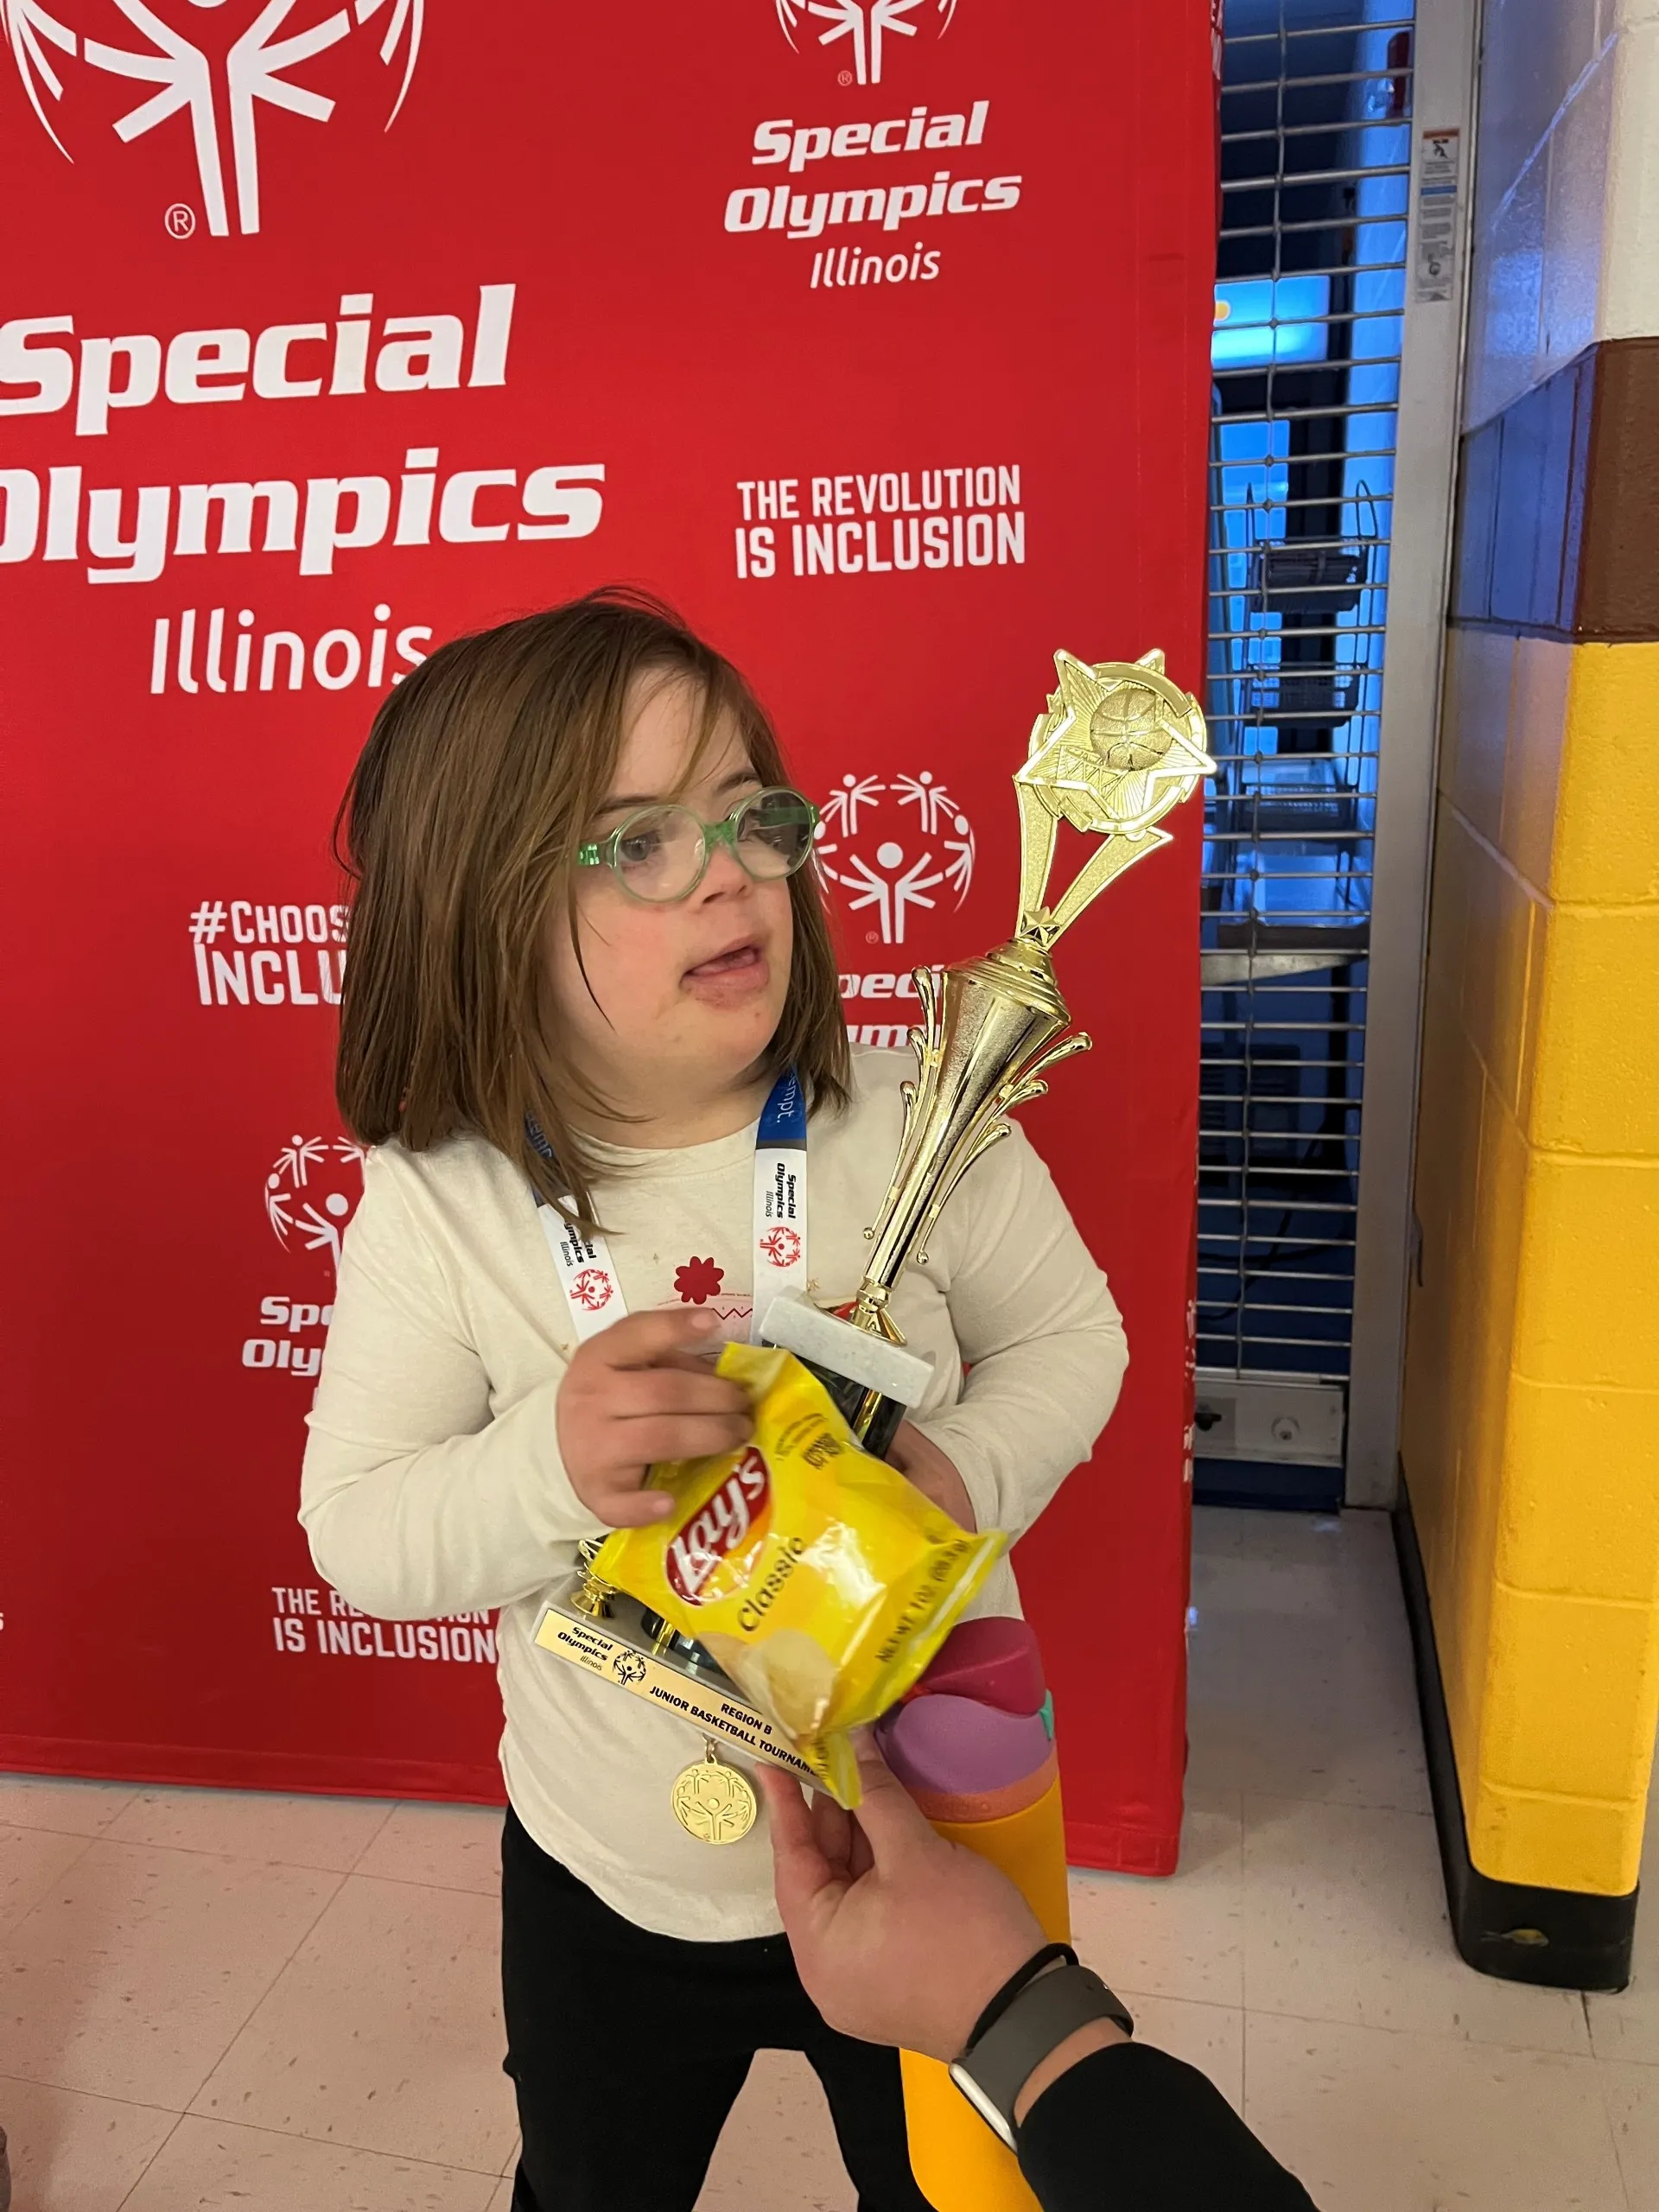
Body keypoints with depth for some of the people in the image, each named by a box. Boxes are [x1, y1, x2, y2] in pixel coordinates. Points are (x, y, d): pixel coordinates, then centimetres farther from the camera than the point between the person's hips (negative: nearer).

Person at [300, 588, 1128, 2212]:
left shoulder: (913, 1121, -19)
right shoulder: (434, 1203, -19)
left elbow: (1064, 1332, -5)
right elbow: (353, 1529, -13)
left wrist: (968, 1470, -24)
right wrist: (547, 1468, -33)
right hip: (612, 1888, 1)